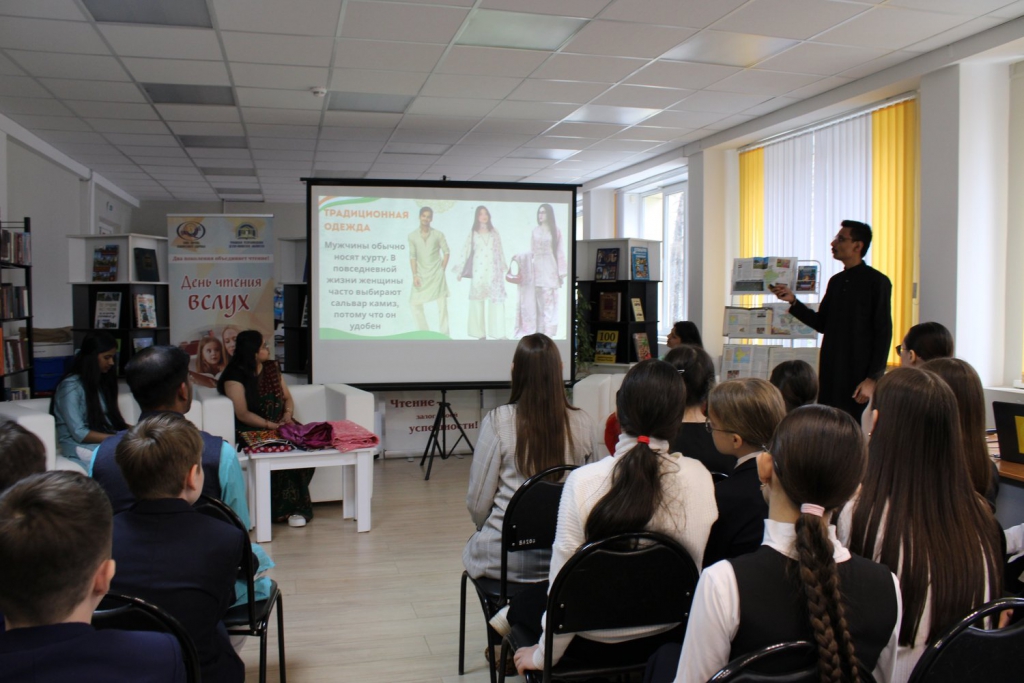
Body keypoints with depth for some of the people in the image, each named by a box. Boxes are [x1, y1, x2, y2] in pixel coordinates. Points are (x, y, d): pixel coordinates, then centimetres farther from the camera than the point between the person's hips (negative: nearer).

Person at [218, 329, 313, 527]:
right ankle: (290, 507, -22)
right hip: (252, 430, -5)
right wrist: (271, 426, -20)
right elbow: (243, 414, -12)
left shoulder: (271, 368, 16)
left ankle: (293, 505, -21)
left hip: (280, 425, 5)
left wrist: (287, 414, -4)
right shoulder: (235, 377, -5)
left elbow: (287, 398, 18)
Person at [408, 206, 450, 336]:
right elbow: (412, 256, 0)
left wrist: (442, 270, -3)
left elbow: (446, 252, 3)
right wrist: (415, 275, -6)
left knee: (442, 304, 1)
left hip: (437, 275, -1)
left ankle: (444, 335, 10)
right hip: (421, 275, 2)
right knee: (414, 302, 0)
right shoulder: (412, 236, 0)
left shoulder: (438, 234, -3)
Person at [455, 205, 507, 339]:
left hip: (493, 271, 1)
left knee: (496, 299, -6)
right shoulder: (473, 234, 7)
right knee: (478, 301, 0)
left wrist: (503, 270, 10)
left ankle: (499, 333, -5)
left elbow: (500, 252, 12)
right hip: (478, 271, -1)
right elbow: (466, 252, 4)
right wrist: (460, 271, 1)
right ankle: (480, 333, 4)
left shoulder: (494, 233, 11)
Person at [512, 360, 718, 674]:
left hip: (594, 639, -4)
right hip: (667, 633, 4)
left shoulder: (583, 481, -24)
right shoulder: (698, 477, -16)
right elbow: (699, 565, -6)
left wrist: (543, 655, -4)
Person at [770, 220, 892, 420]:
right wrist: (793, 301, 3)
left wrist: (873, 378, -14)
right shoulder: (836, 281, 13)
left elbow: (883, 333, -10)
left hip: (859, 374, -6)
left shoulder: (876, 282, -7)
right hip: (831, 373, 6)